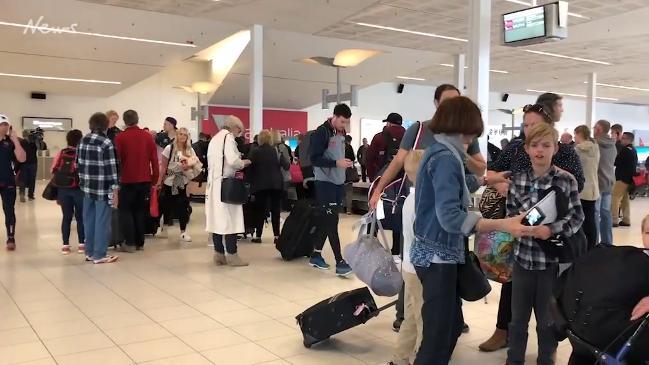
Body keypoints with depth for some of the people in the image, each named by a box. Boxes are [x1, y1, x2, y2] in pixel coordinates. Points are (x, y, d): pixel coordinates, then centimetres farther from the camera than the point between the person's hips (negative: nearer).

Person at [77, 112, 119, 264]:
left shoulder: (82, 141, 8)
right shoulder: (106, 143, -13)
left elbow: (78, 163, 13)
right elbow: (111, 167, -16)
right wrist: (115, 189, -14)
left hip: (87, 187, 7)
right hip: (102, 188, -7)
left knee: (89, 220, 14)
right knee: (102, 222, 0)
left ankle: (90, 252, 23)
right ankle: (99, 255, 5)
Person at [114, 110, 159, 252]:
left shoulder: (120, 137, -7)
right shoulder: (147, 136, 1)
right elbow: (154, 159, 2)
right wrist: (154, 180, 10)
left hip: (128, 180, -3)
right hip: (145, 180, 3)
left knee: (125, 210, 7)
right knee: (140, 210, 13)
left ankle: (130, 243, 1)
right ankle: (140, 242, 15)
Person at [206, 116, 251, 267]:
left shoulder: (215, 138, 18)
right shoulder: (228, 137, -8)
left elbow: (215, 161, 17)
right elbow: (232, 160, -20)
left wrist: (236, 168, 15)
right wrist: (244, 163, -1)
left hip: (213, 182, 9)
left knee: (217, 219, 8)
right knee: (230, 219, -5)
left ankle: (219, 254, 11)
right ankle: (232, 255, -3)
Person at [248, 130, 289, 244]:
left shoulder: (255, 152, -5)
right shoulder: (277, 150, -2)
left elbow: (250, 169, -6)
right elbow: (286, 166, -3)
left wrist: (252, 181, 8)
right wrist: (284, 156, 15)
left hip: (260, 185, -1)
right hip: (276, 184, 1)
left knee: (261, 210, 5)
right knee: (275, 210, 5)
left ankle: (258, 236, 7)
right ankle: (276, 236, 2)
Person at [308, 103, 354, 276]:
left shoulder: (341, 133, 12)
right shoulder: (321, 132, -12)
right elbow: (314, 158, -17)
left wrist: (346, 162, 7)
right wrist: (336, 163, -24)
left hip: (339, 182, 8)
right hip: (325, 183, -8)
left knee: (328, 220, 12)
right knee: (331, 221, -8)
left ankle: (316, 254, 22)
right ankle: (340, 262, -8)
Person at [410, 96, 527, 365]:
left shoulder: (439, 151, 10)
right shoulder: (446, 157, -19)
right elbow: (450, 217, -27)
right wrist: (502, 225, -31)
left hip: (437, 252, 10)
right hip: (438, 255, -10)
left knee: (452, 324, 17)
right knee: (439, 332, -2)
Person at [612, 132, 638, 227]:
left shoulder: (625, 150, -16)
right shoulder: (633, 150, 16)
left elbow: (616, 162, -17)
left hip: (622, 178, -10)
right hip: (629, 178, 10)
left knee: (615, 199, -7)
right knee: (625, 199, 12)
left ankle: (614, 220, -8)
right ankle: (626, 220, 14)